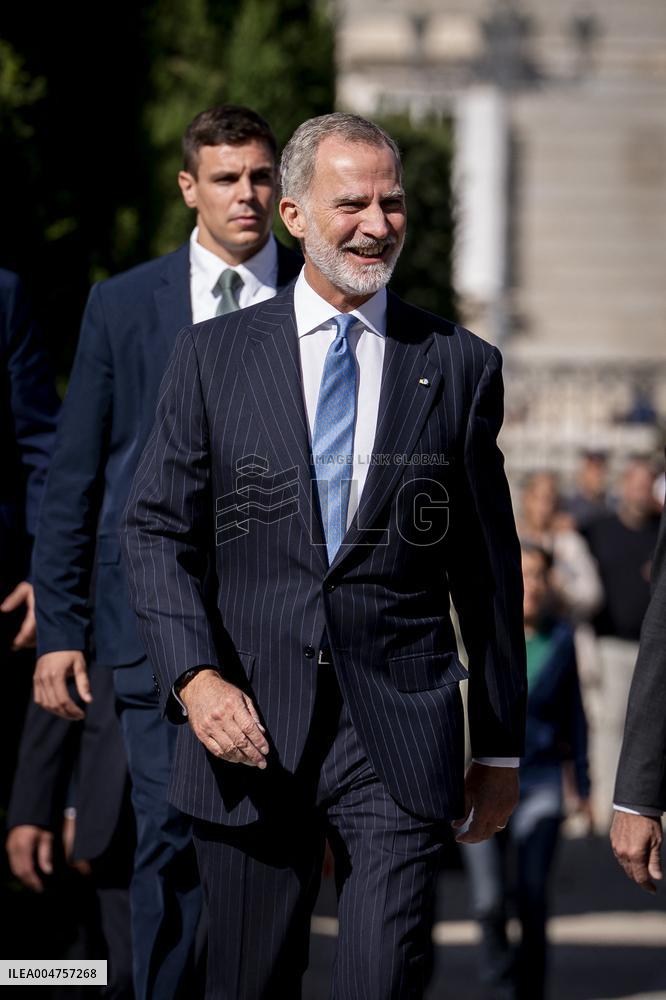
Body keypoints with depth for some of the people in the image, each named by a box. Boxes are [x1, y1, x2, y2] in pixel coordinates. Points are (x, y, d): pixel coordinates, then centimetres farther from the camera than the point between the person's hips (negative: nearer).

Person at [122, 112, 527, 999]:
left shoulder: (460, 367, 6)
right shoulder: (214, 355, 6)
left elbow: (491, 566, 10)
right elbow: (156, 531, 4)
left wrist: (500, 744, 13)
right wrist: (195, 676, -12)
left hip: (399, 733, -1)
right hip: (249, 726, 1)